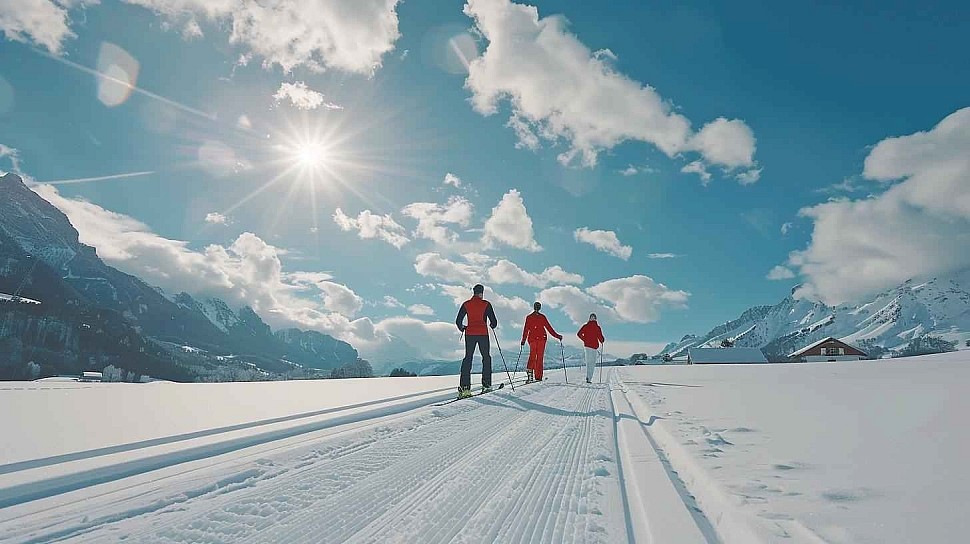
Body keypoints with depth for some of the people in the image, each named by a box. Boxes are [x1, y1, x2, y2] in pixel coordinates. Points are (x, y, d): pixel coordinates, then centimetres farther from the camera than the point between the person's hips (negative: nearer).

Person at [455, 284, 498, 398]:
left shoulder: (466, 304, 5)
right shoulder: (486, 304, -1)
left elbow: (458, 321, 4)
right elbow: (494, 322, -1)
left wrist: (462, 328, 25)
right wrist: (492, 325, 22)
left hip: (470, 334, 2)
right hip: (482, 334, -2)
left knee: (467, 358, 6)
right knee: (486, 358, 13)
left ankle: (464, 387, -5)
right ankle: (486, 385, 10)